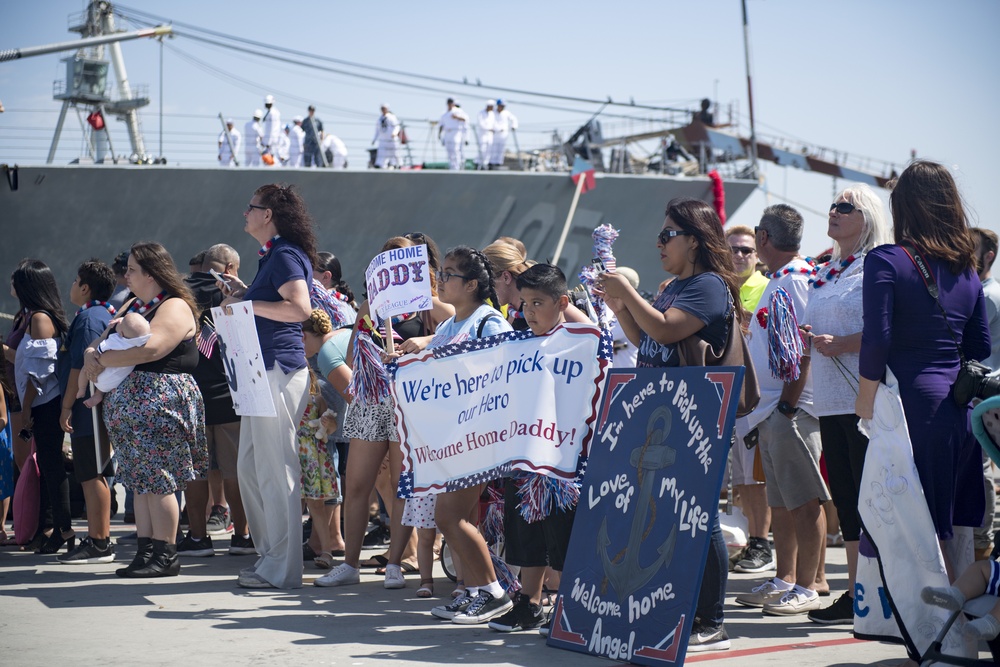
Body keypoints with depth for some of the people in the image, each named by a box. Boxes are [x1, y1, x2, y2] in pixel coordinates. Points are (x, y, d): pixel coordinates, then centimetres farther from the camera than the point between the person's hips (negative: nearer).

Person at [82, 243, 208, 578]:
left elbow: (150, 349, -25)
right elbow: (101, 341, 22)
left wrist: (102, 359, -15)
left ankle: (166, 557, -3)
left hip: (160, 404, -9)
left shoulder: (175, 307, -9)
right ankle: (146, 551, 10)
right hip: (130, 403, 9)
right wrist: (91, 354, -3)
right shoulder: (135, 307, 20)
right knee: (141, 481, 8)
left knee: (156, 480, -8)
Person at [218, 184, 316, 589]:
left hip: (279, 369, -11)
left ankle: (281, 570, -4)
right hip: (264, 370, 11)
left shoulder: (285, 256, -12)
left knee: (276, 469, -8)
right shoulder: (272, 256, 19)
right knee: (250, 467, 14)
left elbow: (299, 308, -25)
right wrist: (244, 293, 17)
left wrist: (248, 303, -19)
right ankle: (269, 556, 21)